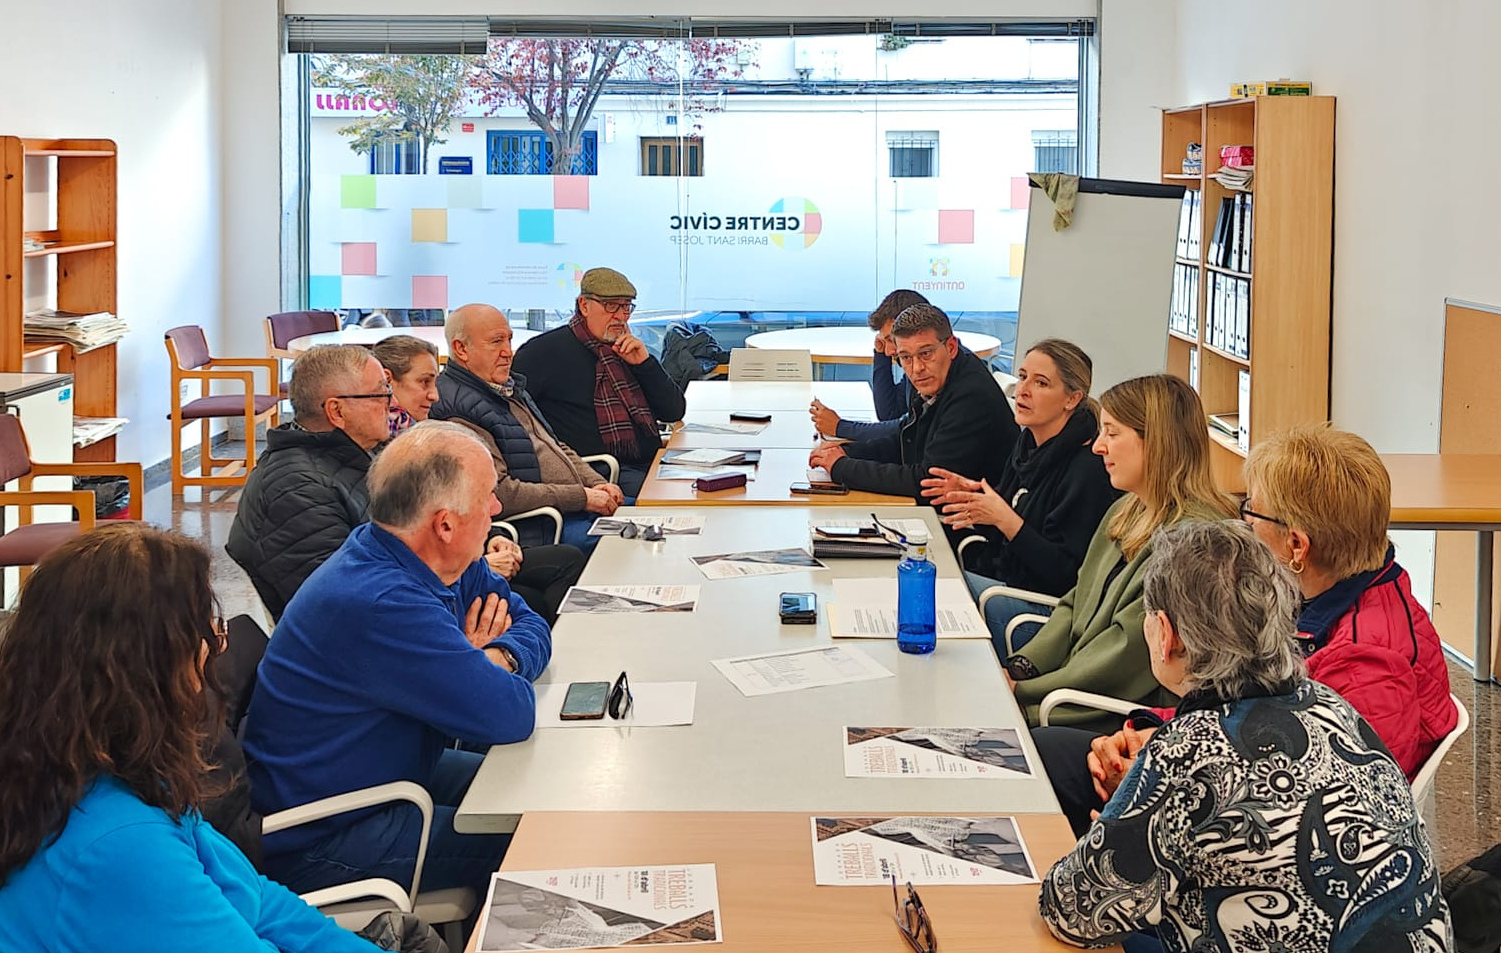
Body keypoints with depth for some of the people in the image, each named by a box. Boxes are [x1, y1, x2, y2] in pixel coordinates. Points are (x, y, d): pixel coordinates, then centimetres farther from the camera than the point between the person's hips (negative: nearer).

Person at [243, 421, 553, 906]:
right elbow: (510, 716, -30)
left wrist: (497, 658, -14)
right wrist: (485, 665, -7)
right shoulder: (380, 606, -32)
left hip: (398, 771, 10)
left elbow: (531, 626, 9)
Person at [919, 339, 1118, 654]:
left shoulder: (1088, 470, -19)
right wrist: (975, 496, 1)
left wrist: (1005, 519, -26)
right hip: (999, 585, 9)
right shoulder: (1029, 443, 8)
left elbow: (1066, 574, -21)